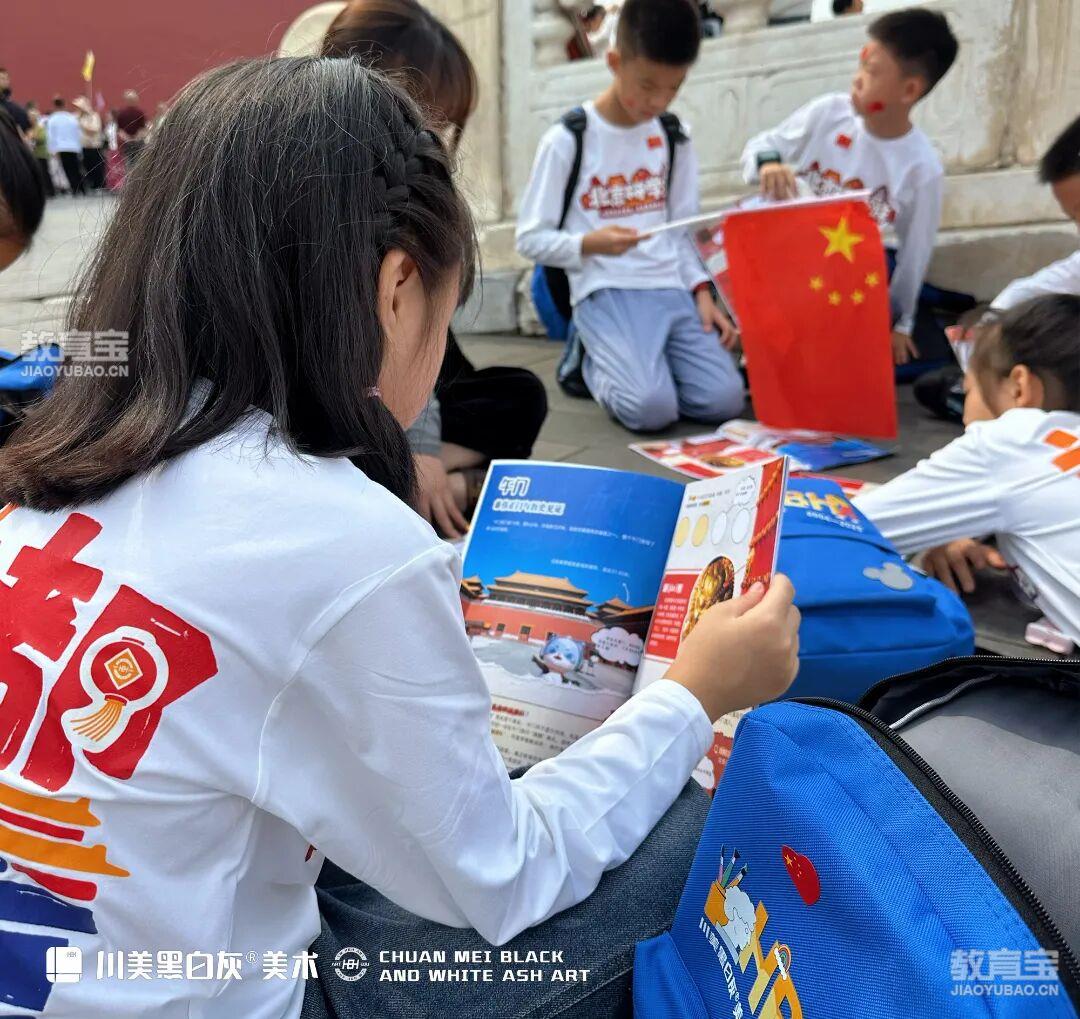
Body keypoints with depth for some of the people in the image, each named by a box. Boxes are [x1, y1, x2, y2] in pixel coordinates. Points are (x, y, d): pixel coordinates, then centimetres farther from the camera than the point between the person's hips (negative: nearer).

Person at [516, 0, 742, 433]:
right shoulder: (567, 140, -4)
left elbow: (681, 227, 16)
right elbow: (530, 239, -2)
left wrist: (701, 291, 1)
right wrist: (589, 244, -20)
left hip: (671, 290, 5)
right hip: (606, 294, -5)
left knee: (725, 399, -14)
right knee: (652, 408, -26)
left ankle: (634, 361, 13)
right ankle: (598, 363, 7)